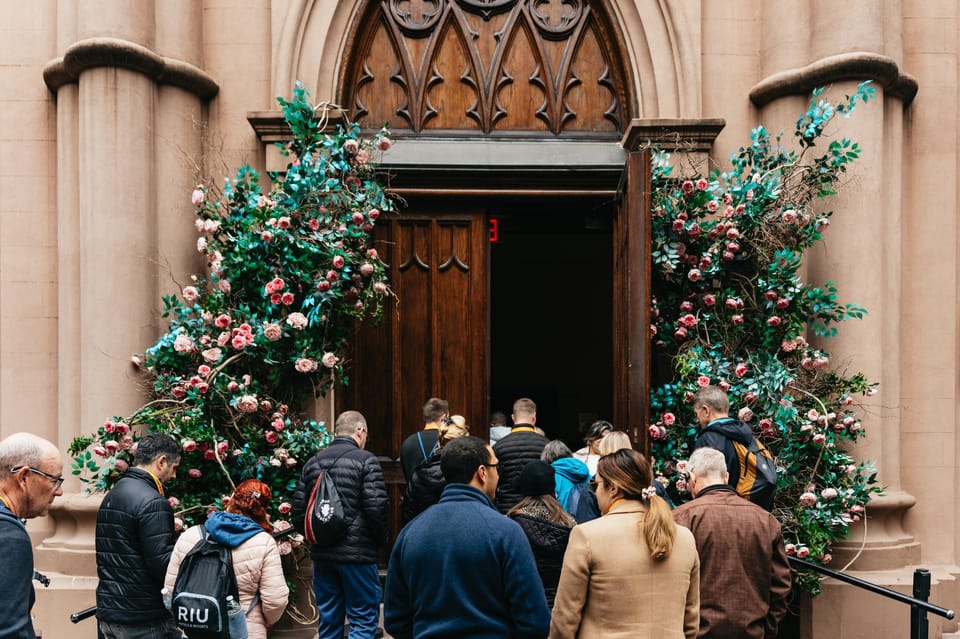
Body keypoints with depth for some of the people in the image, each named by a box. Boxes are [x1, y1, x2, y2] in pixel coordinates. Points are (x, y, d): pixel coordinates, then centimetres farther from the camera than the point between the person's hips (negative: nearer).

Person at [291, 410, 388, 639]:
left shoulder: (313, 462, 8)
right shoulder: (365, 460, -9)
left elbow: (297, 512, 6)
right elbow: (376, 508, -15)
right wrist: (381, 540, 1)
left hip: (322, 554, 6)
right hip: (357, 553, -5)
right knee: (364, 620, 4)